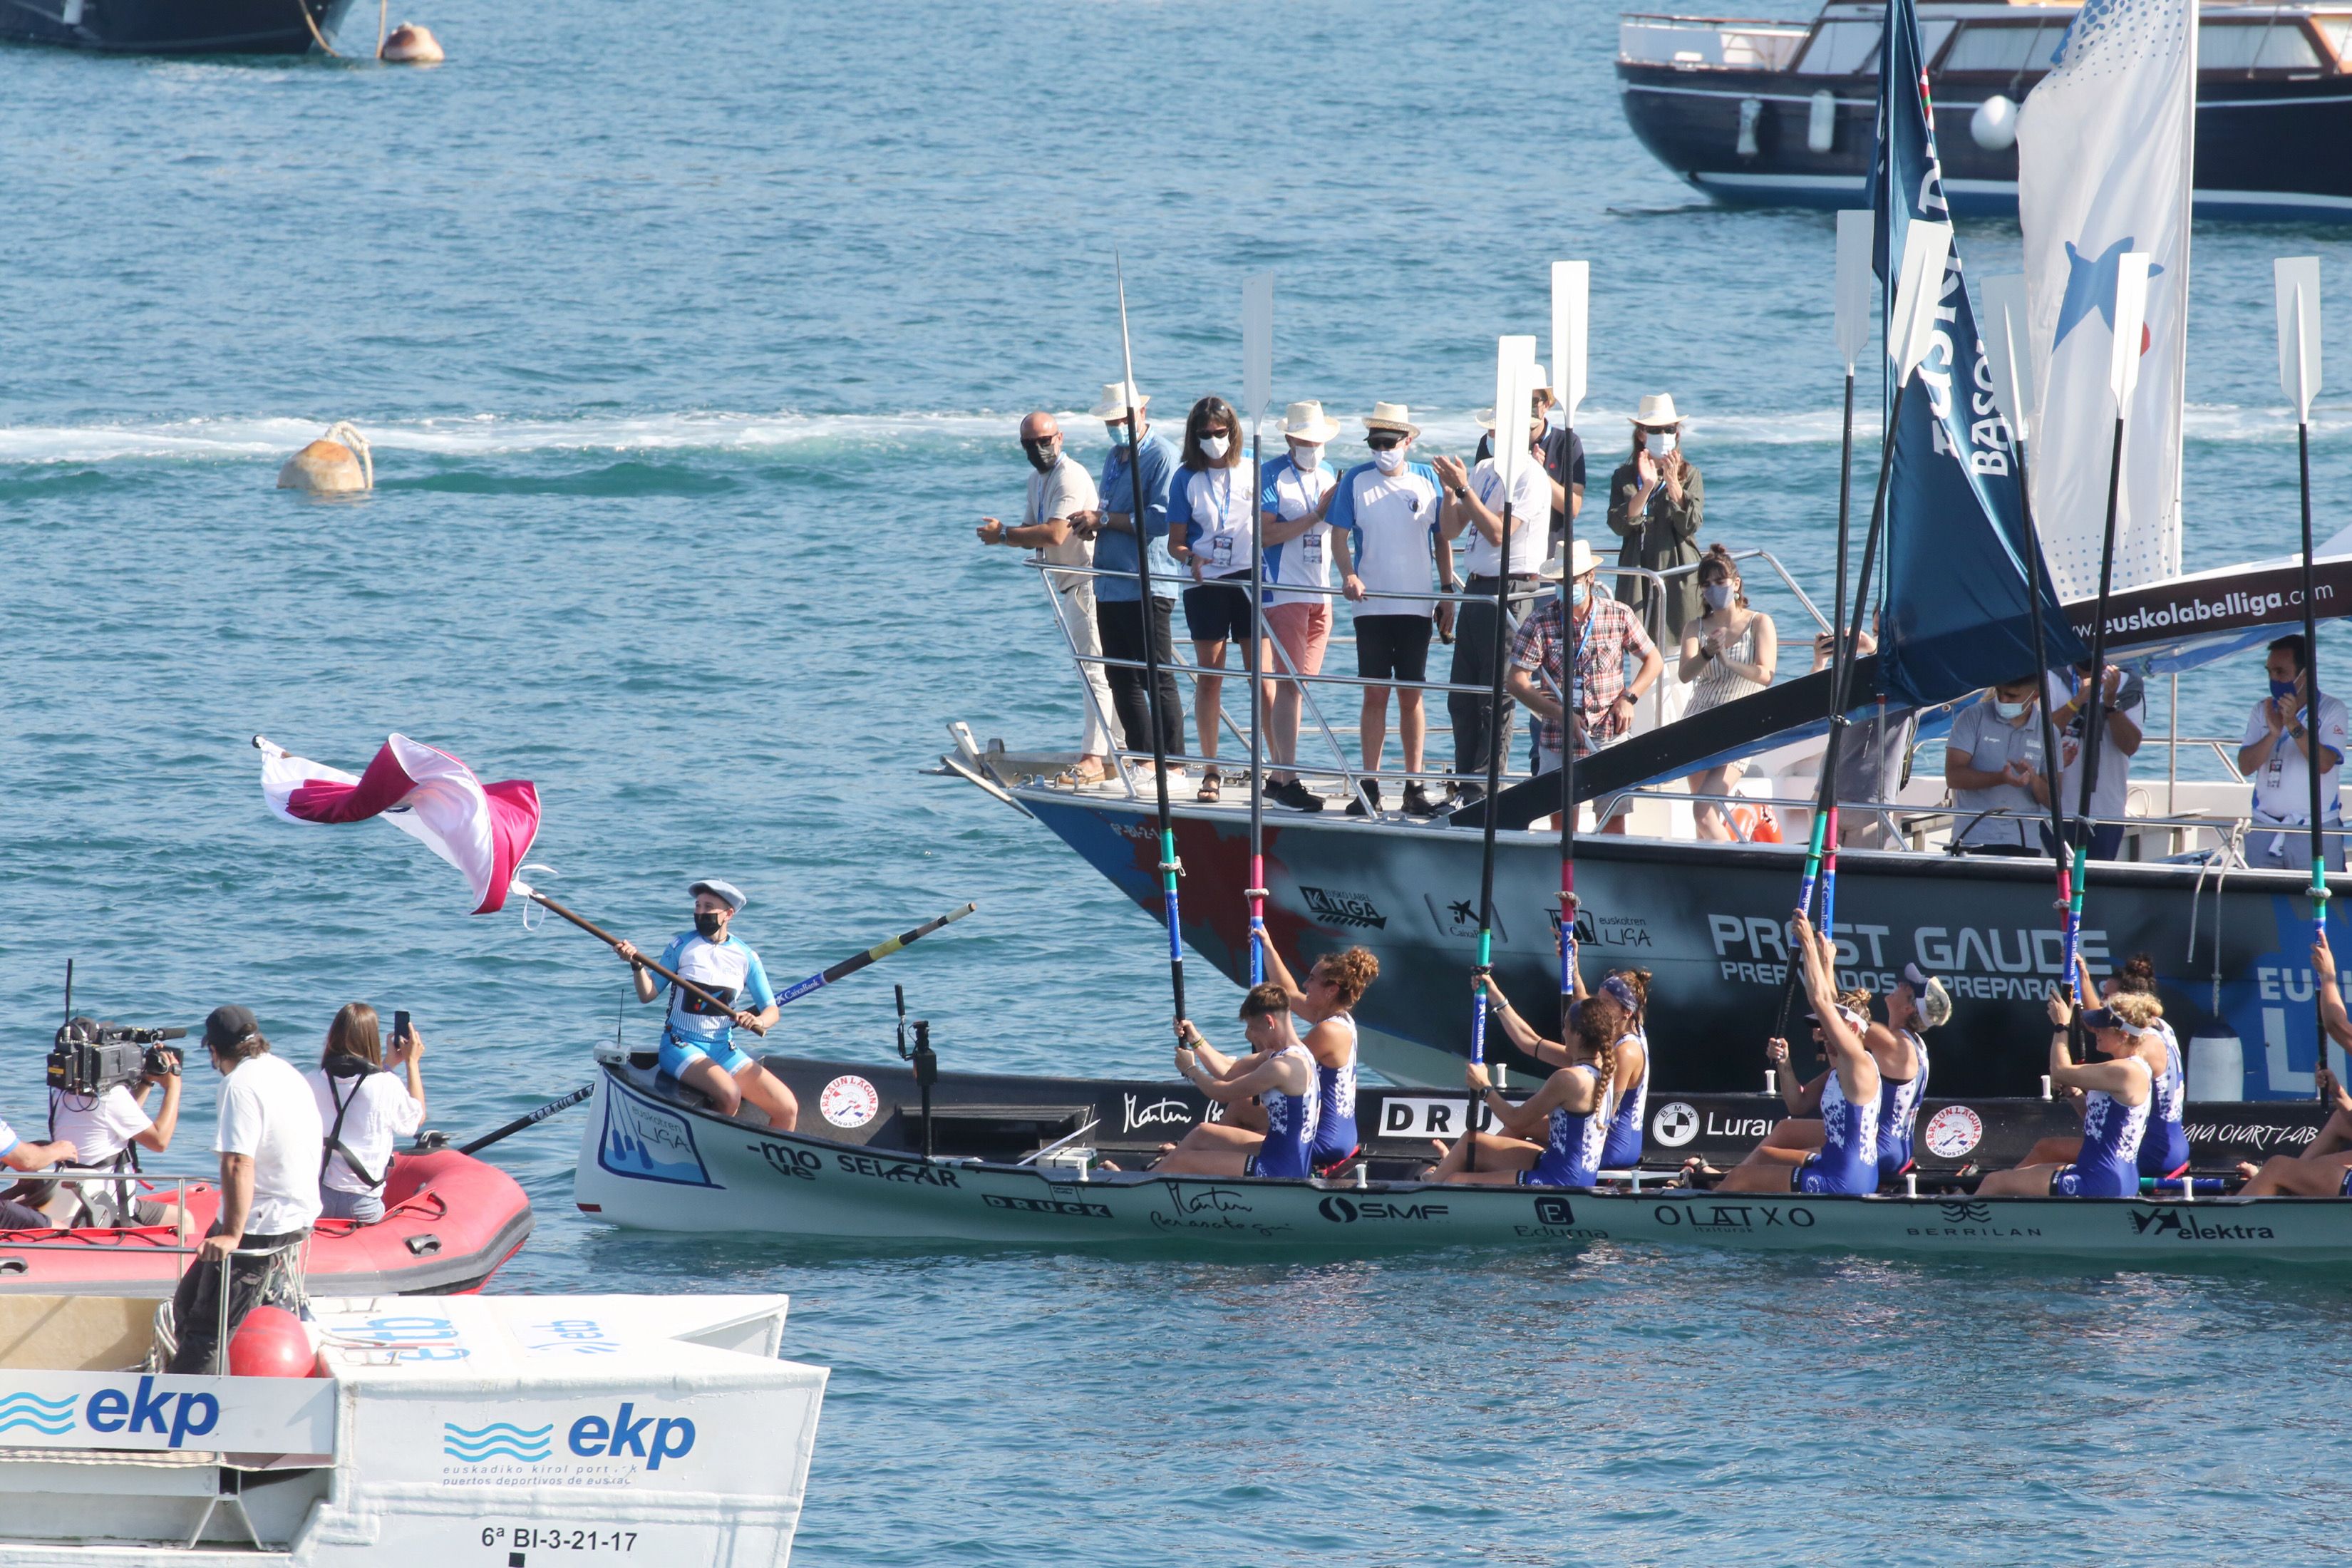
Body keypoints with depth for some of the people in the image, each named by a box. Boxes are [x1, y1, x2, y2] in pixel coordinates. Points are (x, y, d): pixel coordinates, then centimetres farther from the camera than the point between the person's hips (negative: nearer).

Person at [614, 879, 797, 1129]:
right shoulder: (682, 946, -2)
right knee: (729, 1094, -33)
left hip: (724, 1049, 4)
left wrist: (758, 1022, -20)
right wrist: (637, 964, -21)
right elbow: (647, 994, -3)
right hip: (682, 1047, -4)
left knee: (788, 1108, -10)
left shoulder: (746, 956, 4)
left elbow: (771, 1010, 3)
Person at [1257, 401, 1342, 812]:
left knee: (1297, 683, 9)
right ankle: (1286, 780, -13)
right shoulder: (1273, 476, -6)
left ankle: (1278, 775, 16)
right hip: (1285, 591, -7)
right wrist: (1316, 515, -16)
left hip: (1321, 593, 7)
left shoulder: (1329, 475, 14)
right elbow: (1265, 532, -15)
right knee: (1289, 683, -11)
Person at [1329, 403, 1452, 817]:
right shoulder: (1356, 481, 1)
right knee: (1375, 693, -1)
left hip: (1416, 605, 1)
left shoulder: (1427, 479, 5)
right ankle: (1369, 787, 4)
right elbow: (1339, 535, -1)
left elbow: (1442, 538, 11)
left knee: (1412, 693, 3)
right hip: (1372, 605, -1)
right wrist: (1349, 575, -18)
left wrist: (1448, 590, 5)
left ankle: (1415, 787, 8)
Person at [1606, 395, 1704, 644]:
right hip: (1638, 580, 1)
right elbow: (1619, 526, -4)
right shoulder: (1624, 477, 11)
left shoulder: (1690, 476, 9)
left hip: (1678, 576, -1)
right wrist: (1647, 487, -14)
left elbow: (1690, 525, -5)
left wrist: (1672, 483, -14)